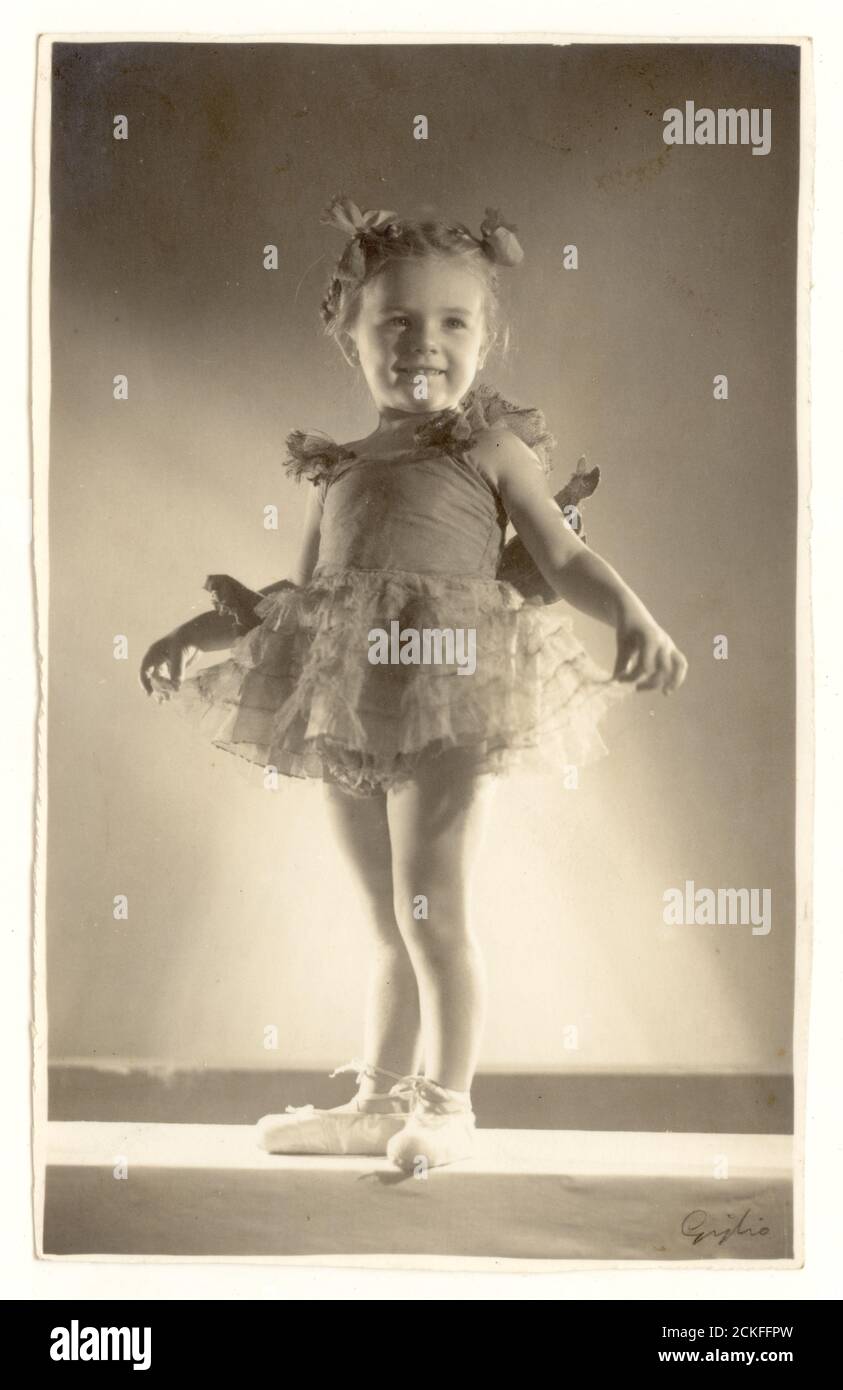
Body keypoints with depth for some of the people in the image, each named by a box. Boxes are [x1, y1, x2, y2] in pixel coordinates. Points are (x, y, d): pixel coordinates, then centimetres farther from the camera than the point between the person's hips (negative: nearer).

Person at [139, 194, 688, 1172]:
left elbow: (565, 559, 2)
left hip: (452, 694, -5)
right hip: (348, 703, 5)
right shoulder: (339, 468, 18)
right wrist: (215, 625, 17)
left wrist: (635, 619, -14)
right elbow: (302, 594, 24)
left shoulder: (490, 448, 7)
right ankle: (378, 1100, 24)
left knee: (432, 909, -6)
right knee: (388, 917, 14)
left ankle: (446, 1106, 8)